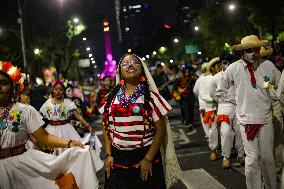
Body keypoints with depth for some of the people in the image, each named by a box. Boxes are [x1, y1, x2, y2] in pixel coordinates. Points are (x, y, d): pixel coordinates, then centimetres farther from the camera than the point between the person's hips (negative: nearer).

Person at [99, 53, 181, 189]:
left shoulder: (151, 96, -3)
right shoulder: (111, 98, 6)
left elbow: (161, 129, -6)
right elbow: (106, 128, 10)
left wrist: (148, 159, -11)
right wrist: (108, 155, 0)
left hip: (145, 157, -2)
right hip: (117, 159, 3)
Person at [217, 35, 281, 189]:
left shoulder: (268, 65, 0)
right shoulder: (233, 69, -3)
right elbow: (222, 91, 12)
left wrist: (273, 95, 3)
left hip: (266, 118, 2)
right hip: (246, 119, -1)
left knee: (268, 157, 9)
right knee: (252, 159, -2)